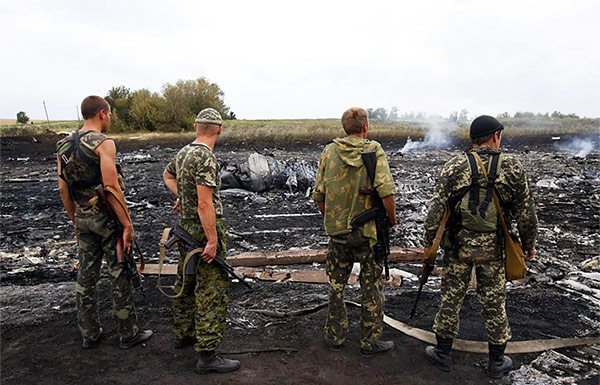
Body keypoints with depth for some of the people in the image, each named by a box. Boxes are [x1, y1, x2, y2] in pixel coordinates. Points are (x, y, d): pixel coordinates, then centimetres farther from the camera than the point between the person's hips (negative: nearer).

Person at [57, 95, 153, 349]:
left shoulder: (64, 146, 7)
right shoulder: (103, 143, -16)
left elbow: (63, 189, 10)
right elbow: (112, 187, -23)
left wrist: (75, 221, 19)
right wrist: (127, 224, -19)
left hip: (83, 219, 7)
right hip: (108, 218, -7)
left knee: (86, 276, 14)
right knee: (120, 276, 5)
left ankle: (89, 334, 27)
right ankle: (128, 334, 16)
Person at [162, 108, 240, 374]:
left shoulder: (183, 153, 7)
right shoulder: (205, 158, -21)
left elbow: (167, 175, 29)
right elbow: (205, 204, -26)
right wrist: (213, 241, -22)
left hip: (186, 226, 10)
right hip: (205, 231, -9)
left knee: (186, 284, 21)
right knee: (212, 293, -3)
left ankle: (183, 334, 38)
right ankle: (207, 356, 3)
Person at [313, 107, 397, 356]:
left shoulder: (329, 151, 0)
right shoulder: (374, 151, -10)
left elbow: (319, 195, 1)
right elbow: (387, 192, -20)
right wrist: (392, 219, -4)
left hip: (337, 230, 3)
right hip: (368, 231, -3)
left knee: (336, 286, 17)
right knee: (371, 287, 12)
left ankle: (335, 336, 29)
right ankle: (370, 342, 23)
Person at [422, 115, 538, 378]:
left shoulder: (454, 167, -6)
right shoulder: (512, 167, -4)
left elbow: (436, 208, -9)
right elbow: (526, 212, 0)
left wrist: (429, 241, 0)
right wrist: (529, 243, 13)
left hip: (458, 244, 0)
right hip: (493, 247, 1)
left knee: (451, 298, 11)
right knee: (494, 302, 13)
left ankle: (443, 353, 24)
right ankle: (497, 362, 27)